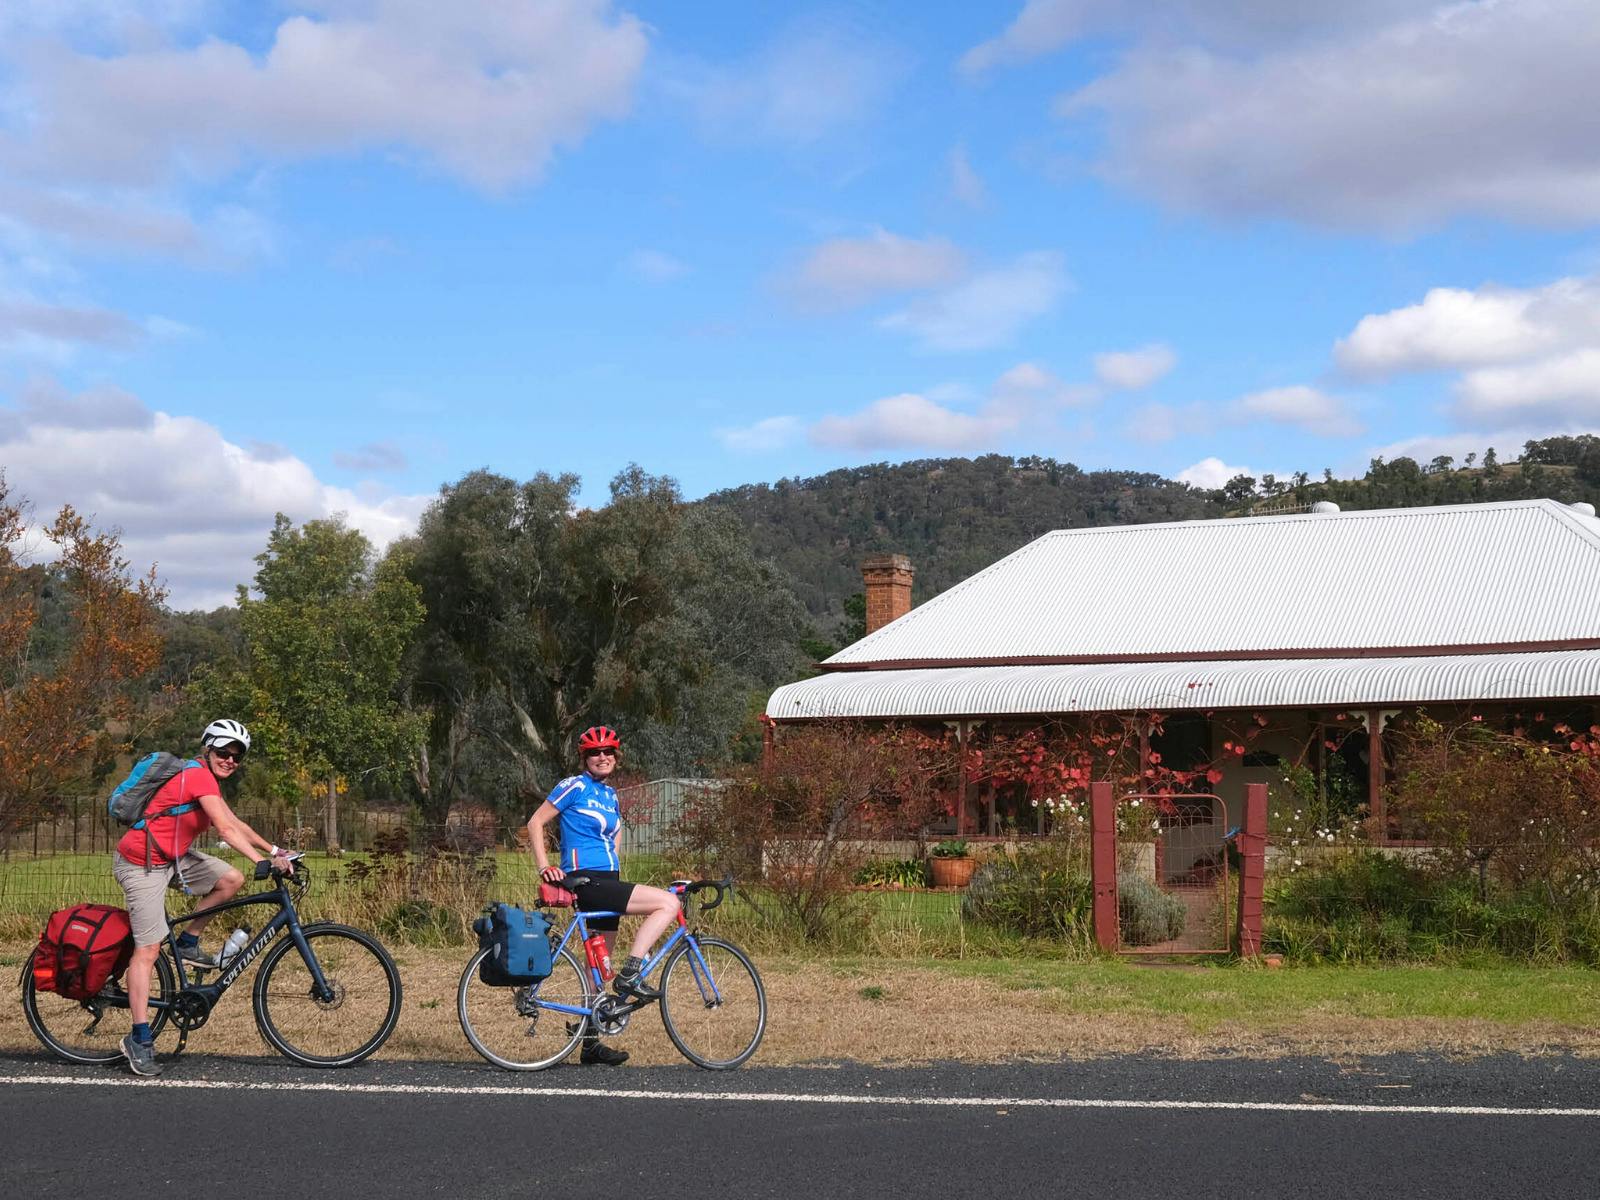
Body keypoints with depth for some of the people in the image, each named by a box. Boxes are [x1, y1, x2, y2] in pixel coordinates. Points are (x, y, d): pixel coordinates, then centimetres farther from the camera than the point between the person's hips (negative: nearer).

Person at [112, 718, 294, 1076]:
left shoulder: (208, 780, 11)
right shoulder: (198, 776, -20)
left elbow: (237, 825, 11)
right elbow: (226, 829, -29)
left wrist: (275, 851, 2)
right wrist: (263, 861, -36)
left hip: (172, 856, 9)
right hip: (143, 864, -9)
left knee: (231, 880, -5)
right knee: (148, 950, -9)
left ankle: (187, 945, 12)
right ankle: (140, 1040, -4)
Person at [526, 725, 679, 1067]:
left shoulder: (609, 794, 17)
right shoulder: (575, 786, -6)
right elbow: (535, 823, -6)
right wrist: (545, 866, -16)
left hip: (606, 883, 8)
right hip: (587, 882, -8)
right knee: (668, 903, -17)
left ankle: (591, 1044, 16)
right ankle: (629, 976, -14)